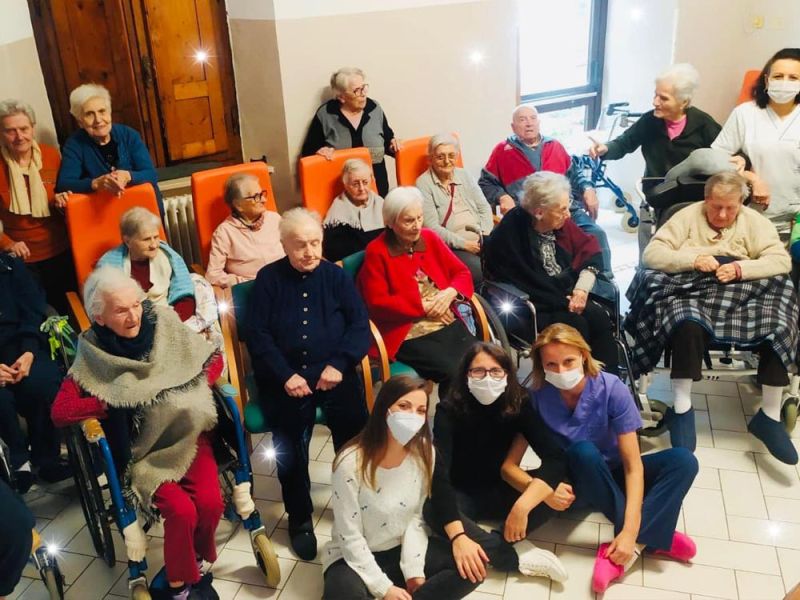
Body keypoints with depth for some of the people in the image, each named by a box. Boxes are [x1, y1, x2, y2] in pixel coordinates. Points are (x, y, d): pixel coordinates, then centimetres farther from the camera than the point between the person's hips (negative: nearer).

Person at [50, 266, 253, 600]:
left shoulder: (163, 326, -4)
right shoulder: (92, 356, -8)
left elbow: (214, 359, 6)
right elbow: (60, 412, -14)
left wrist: (196, 388, -10)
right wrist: (115, 401, -17)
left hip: (188, 434, 2)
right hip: (142, 450, -2)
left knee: (210, 502, -21)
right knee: (182, 510, -24)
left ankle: (192, 560, 11)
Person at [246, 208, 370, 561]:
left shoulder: (336, 276, 10)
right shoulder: (268, 279, 7)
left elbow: (359, 325, 5)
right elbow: (258, 335, 1)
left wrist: (339, 364, -11)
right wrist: (286, 375, -12)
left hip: (332, 372, 1)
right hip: (286, 376, -1)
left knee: (355, 428, -21)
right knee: (290, 440, -21)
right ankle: (299, 516, 1)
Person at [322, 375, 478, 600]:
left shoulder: (424, 453, -10)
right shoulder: (351, 462, -24)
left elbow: (416, 517, -3)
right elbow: (350, 538, -19)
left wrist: (414, 571, -14)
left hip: (402, 549, 5)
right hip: (355, 555, -5)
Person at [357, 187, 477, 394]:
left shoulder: (430, 238, 12)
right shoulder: (376, 252, -3)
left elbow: (462, 273, 14)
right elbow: (378, 303, -10)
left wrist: (450, 293, -8)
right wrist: (424, 307, -11)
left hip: (449, 325, 5)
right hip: (409, 336, -5)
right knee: (453, 372, -25)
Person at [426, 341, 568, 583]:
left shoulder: (518, 404, -16)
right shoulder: (449, 409, -23)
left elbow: (555, 459, -25)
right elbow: (438, 473, -32)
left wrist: (522, 506, -40)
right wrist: (457, 536, -45)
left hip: (500, 490, 2)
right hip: (462, 496, -2)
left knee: (560, 488, -23)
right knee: (432, 510, -35)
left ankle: (489, 547, -26)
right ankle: (516, 555, -29)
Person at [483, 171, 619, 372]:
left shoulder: (561, 223, 0)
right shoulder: (509, 234, -19)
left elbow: (589, 249, 6)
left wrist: (582, 288, -9)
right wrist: (564, 301, -16)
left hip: (565, 296, 6)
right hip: (532, 309, -6)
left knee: (599, 317, -18)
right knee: (575, 324, -27)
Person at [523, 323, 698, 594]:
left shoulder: (612, 389, -22)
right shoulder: (537, 398, -19)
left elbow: (633, 464, -24)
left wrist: (630, 531, -34)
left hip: (612, 475, 1)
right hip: (571, 482, -1)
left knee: (682, 460, -23)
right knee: (583, 451, -36)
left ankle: (635, 542, -31)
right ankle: (651, 536, -24)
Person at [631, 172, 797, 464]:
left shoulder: (754, 221, 13)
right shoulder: (688, 216, 9)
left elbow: (782, 261, 2)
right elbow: (651, 253, 0)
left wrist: (740, 268, -15)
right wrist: (693, 259, -15)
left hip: (742, 292, 3)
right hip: (692, 288, -2)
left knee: (779, 326, -26)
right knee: (688, 325, -37)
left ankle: (770, 416, -16)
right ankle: (681, 409, -25)